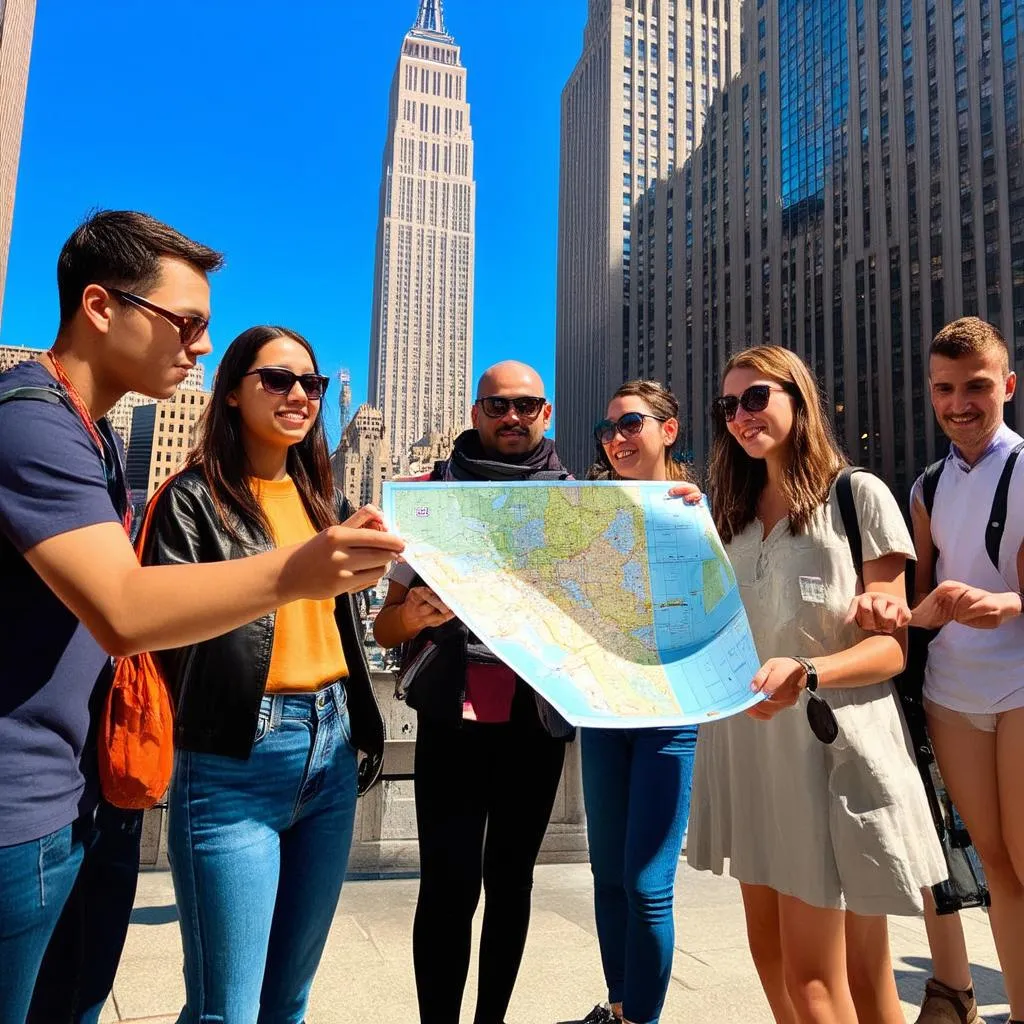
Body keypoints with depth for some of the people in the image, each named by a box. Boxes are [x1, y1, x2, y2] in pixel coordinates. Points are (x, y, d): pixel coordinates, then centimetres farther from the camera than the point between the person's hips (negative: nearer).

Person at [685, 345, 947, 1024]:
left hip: (830, 744, -5)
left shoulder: (858, 494, -3)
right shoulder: (732, 511, 15)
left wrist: (806, 673, -26)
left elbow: (891, 648, -8)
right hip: (748, 744, 6)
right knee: (771, 956, 14)